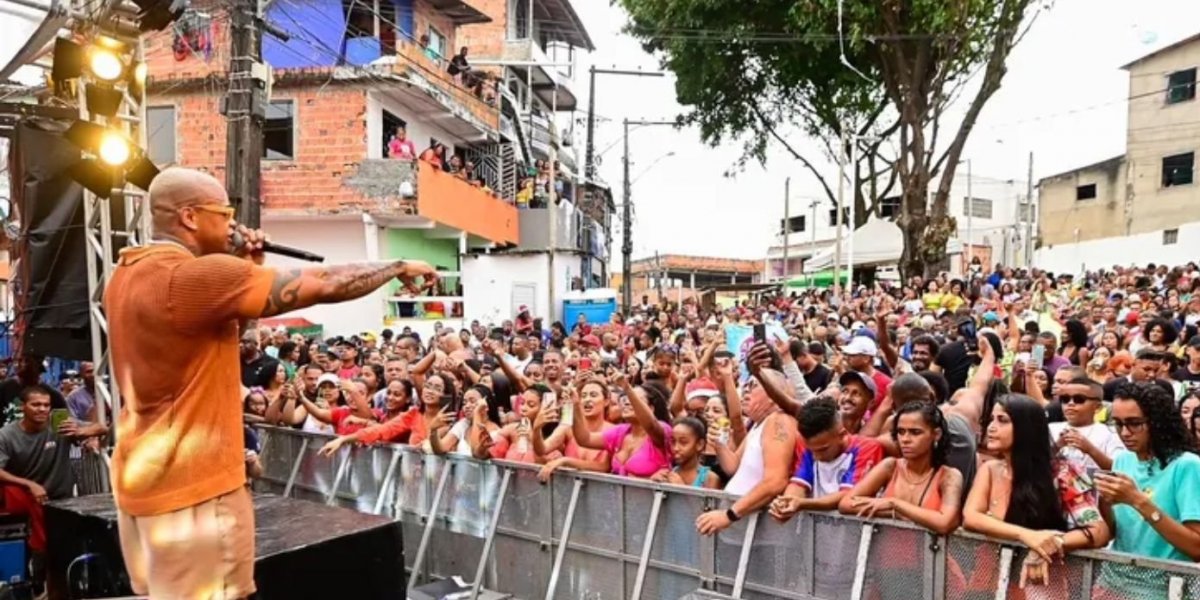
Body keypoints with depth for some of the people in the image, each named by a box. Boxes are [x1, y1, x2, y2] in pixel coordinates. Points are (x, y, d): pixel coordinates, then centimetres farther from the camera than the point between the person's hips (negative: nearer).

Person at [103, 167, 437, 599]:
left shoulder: (129, 275, 8)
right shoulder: (192, 276, -22)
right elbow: (321, 285, -21)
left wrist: (247, 272, 6)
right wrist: (399, 267, -8)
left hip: (144, 479, 10)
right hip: (193, 486, -10)